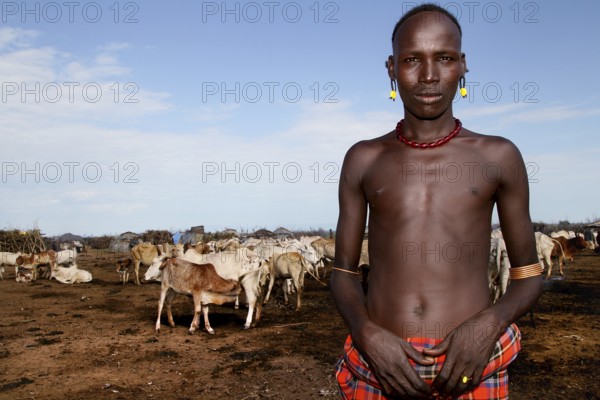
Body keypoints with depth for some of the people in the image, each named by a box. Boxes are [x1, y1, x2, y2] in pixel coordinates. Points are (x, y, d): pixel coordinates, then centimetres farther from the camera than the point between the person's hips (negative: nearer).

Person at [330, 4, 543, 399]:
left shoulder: (499, 156, 2)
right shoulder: (363, 159, 4)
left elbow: (529, 275, 7)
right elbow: (343, 272, 6)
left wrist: (490, 323, -12)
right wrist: (367, 335, -12)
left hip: (471, 368, 0)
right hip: (379, 366, 1)